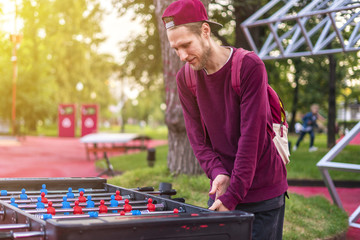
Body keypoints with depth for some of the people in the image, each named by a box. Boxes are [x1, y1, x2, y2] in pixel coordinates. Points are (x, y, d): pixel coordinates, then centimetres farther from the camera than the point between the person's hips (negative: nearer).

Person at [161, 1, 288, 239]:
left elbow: (250, 136, -20)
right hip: (222, 188, 4)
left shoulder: (250, 67, -16)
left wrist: (232, 196, -21)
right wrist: (218, 173, -16)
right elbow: (197, 137, 2)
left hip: (263, 191, -4)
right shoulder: (185, 78, 0)